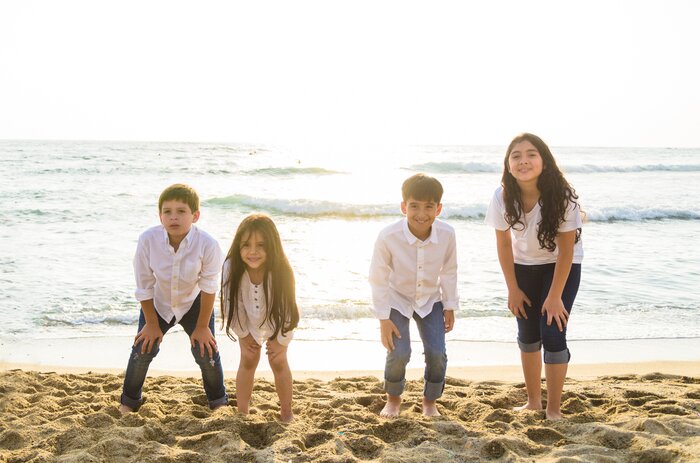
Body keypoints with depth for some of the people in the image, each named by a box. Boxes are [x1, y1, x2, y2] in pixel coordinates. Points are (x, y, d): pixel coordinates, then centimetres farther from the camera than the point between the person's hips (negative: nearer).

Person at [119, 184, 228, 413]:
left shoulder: (208, 245, -33)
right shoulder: (147, 240, -30)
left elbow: (208, 289, -18)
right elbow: (144, 287, -15)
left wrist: (202, 326, -10)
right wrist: (151, 324, -6)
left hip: (194, 304, -1)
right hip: (157, 304, 1)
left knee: (207, 353, -1)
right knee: (143, 350, 0)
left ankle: (219, 400, 26)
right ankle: (129, 401, 25)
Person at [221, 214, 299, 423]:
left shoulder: (281, 271, -39)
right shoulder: (232, 268, -35)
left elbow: (287, 309, -24)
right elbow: (232, 304, -19)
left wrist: (281, 340, -12)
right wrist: (244, 334, -8)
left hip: (276, 323, -1)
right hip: (248, 323, 1)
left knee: (278, 363, 4)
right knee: (247, 362, 7)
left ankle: (286, 412, 22)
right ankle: (242, 413, 21)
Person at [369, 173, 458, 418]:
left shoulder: (447, 234, -25)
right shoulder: (388, 237, -31)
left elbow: (449, 272, -6)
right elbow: (378, 279, -17)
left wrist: (450, 306, 1)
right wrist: (384, 319, -15)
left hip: (430, 300, 2)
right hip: (397, 300, -2)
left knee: (437, 353, -7)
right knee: (399, 353, -13)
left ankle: (430, 401, 20)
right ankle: (393, 398, 17)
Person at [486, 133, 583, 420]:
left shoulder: (561, 196, -30)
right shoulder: (503, 197, -22)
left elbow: (566, 249, -22)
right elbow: (504, 243, -8)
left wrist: (555, 296, -19)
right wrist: (513, 289, -5)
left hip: (561, 266, -3)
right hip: (524, 265, 3)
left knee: (553, 334, -11)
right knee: (527, 335, 7)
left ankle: (554, 409, 4)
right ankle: (533, 401, 25)